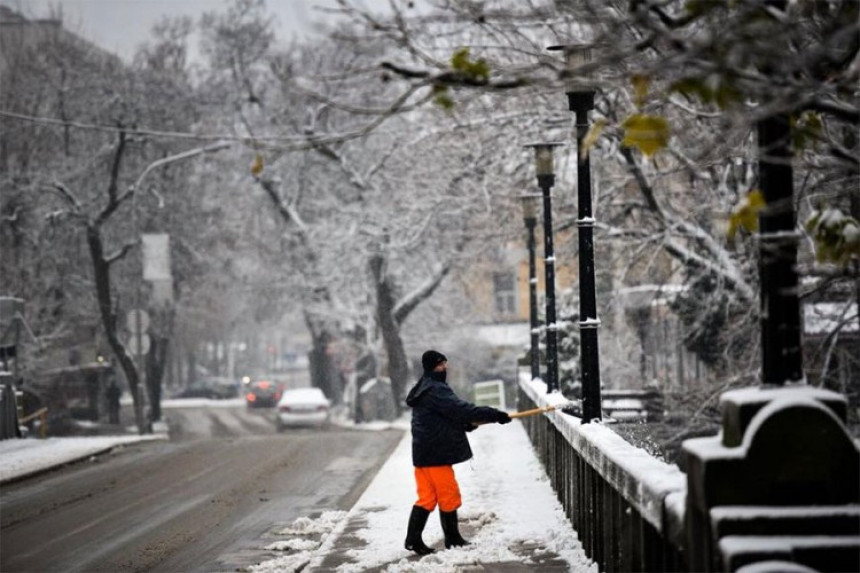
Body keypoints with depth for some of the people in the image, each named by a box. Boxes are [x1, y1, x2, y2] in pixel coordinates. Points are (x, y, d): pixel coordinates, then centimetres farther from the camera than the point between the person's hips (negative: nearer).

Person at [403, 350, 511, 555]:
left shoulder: (423, 390, 18)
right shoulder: (435, 390, -15)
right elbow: (460, 409, -23)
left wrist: (467, 424, 8)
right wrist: (495, 415, -22)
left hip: (422, 452, 10)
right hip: (435, 453, -10)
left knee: (427, 497, 10)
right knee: (449, 495, 1)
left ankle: (413, 538, 7)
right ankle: (452, 538, 11)